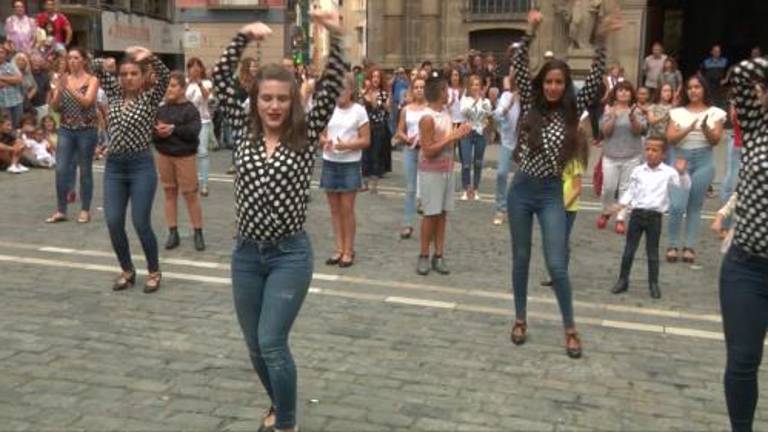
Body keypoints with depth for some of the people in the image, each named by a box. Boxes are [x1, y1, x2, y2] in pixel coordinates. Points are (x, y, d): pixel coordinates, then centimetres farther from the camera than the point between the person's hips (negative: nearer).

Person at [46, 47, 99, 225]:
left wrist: (69, 87, -23)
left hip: (87, 130, -3)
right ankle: (60, 210, 7)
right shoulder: (63, 79, 7)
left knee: (85, 170, 4)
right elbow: (54, 107, 2)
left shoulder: (92, 80, -2)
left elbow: (86, 102, -17)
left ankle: (85, 210, 13)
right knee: (61, 170, -1)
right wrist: (59, 89, -13)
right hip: (65, 130, 3)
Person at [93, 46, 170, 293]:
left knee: (141, 223, -3)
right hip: (114, 166, 4)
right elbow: (96, 70, 15)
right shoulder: (115, 94, 10)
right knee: (113, 223, 1)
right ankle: (127, 271, 21)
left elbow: (165, 77, -17)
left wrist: (149, 56, -28)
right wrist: (104, 64, -3)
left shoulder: (151, 98, -1)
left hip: (141, 166, -4)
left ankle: (154, 272, 17)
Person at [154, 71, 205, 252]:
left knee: (190, 194, 0)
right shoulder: (161, 109, 5)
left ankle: (198, 233, 11)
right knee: (169, 193, 10)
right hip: (163, 155, 5)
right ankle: (173, 233, 19)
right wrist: (157, 132, -15)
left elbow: (194, 131, -19)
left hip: (185, 156, -4)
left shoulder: (190, 109, -6)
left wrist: (173, 129, -17)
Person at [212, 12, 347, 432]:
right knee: (255, 346, 15)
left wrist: (335, 37, -24)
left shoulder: (306, 136, -3)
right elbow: (220, 79, 0)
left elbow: (332, 86, -13)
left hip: (290, 254, -4)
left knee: (271, 344, -8)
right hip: (246, 253, 4)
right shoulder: (243, 130, 4)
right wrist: (244, 36, -11)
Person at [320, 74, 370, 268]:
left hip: (350, 164, -4)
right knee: (335, 209, 8)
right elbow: (321, 135, 9)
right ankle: (339, 249, 18)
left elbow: (366, 140, -6)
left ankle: (349, 251, 10)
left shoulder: (359, 110, -5)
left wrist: (347, 145, -21)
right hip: (329, 163, 4)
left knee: (347, 209, -1)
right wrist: (325, 141, -13)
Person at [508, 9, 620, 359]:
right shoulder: (530, 105, 2)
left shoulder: (572, 111, 2)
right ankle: (520, 319, 26)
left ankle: (570, 329, 12)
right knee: (521, 258, 11)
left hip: (552, 194, -1)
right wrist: (531, 31, -13)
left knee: (556, 265, -3)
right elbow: (519, 67, -5)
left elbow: (595, 80, -6)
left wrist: (601, 39, -12)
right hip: (521, 189, 1)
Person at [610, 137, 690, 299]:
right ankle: (623, 280, 20)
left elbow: (685, 185, -12)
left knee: (652, 252, 7)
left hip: (655, 216, -2)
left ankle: (654, 284, 19)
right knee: (629, 249, 8)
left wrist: (681, 172, -29)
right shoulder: (637, 171, 5)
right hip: (637, 213, 3)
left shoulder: (668, 172, -4)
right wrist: (623, 203, -4)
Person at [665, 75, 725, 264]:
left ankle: (690, 247, 11)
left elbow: (716, 141, -1)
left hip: (703, 161, 1)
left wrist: (705, 128, -20)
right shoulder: (677, 112, 5)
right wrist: (689, 129, -18)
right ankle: (672, 246, 4)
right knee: (677, 206, -10)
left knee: (695, 206, 5)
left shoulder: (715, 113, 5)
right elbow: (670, 138, -3)